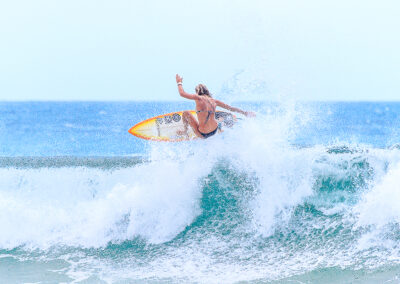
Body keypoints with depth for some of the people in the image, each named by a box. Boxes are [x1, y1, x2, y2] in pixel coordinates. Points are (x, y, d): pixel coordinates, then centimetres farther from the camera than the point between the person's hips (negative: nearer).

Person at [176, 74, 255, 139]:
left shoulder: (198, 98, -12)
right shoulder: (214, 101, 1)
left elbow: (182, 93, -8)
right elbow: (231, 108, 8)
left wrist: (179, 82, 10)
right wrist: (244, 113, 20)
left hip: (202, 134, -6)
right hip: (214, 132, 6)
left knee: (186, 113, 11)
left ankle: (185, 132, 27)